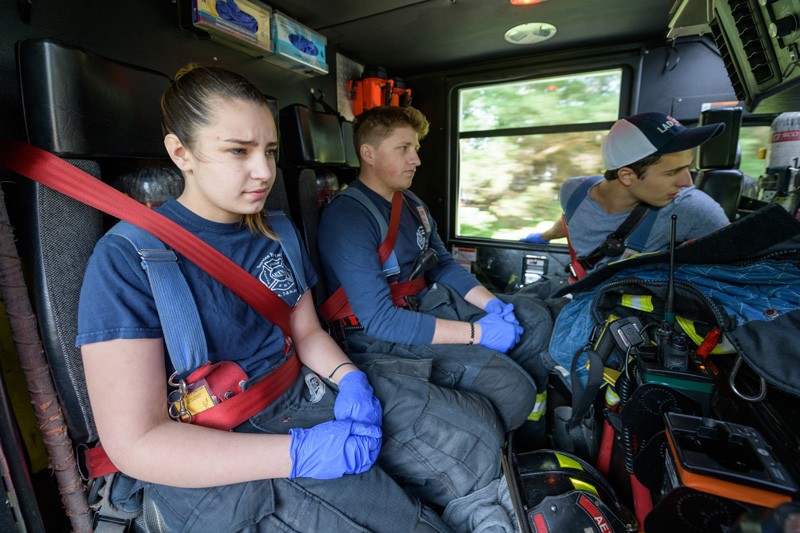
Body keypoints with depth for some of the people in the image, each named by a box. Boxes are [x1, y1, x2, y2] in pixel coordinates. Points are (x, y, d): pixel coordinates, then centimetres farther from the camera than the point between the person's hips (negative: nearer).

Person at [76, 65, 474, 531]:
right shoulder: (129, 258, -14)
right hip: (207, 470, -5)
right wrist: (299, 453, -23)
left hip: (301, 403, 6)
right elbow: (135, 443, -17)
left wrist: (348, 377, -9)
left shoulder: (279, 234, 6)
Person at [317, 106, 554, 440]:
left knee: (534, 318, 7)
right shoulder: (347, 218, -19)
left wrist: (491, 303, -2)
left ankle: (538, 438, 22)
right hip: (380, 336, -9)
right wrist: (476, 332, -23)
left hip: (425, 302, 9)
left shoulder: (410, 201, 10)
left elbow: (443, 264, 14)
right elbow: (379, 320, -25)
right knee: (511, 389, -22)